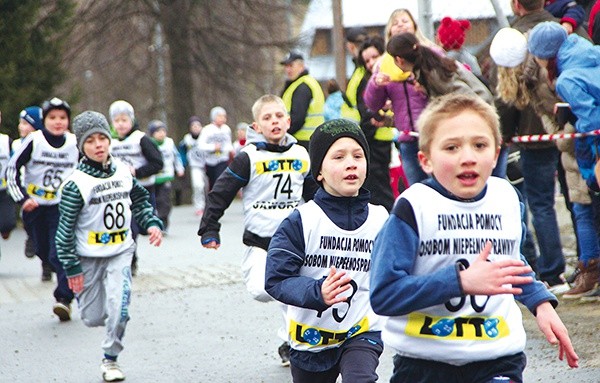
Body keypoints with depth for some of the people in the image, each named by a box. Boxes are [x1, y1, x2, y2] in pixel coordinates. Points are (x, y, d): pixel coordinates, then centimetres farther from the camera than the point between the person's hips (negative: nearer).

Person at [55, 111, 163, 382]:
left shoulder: (123, 171, 0)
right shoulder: (76, 183, -16)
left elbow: (140, 201, 17)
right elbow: (65, 228, -12)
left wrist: (152, 223, 0)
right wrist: (72, 268, -12)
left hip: (120, 252, 3)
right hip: (88, 257, -3)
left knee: (119, 307, -15)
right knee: (92, 317, 7)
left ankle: (110, 359, 6)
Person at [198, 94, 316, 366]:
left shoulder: (301, 156, 5)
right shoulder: (249, 159, -8)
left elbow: (314, 196, 18)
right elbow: (220, 194, -4)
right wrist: (209, 231, -5)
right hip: (259, 240, -3)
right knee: (260, 291, -22)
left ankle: (291, 345, 22)